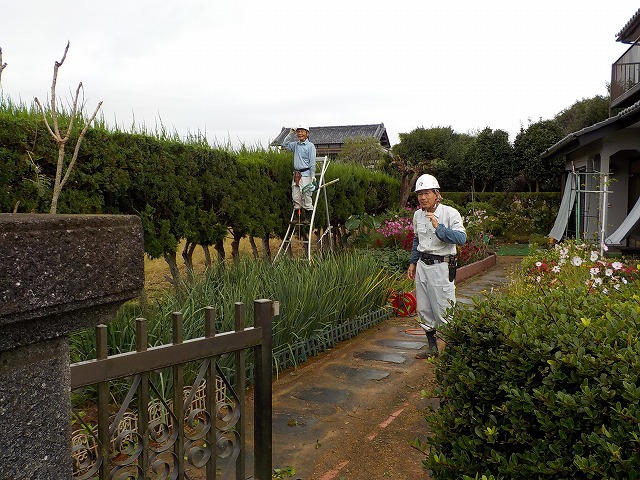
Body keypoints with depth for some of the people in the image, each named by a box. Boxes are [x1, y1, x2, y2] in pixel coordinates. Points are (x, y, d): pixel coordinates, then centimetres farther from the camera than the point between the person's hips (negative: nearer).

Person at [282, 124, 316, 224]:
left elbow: (312, 162, -7)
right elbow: (285, 145, 24)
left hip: (305, 174, -6)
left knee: (306, 196, -6)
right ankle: (297, 216, 12)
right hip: (296, 174, 6)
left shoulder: (310, 146, -4)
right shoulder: (295, 145, 13)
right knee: (296, 197, 6)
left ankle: (308, 217, 1)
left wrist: (313, 176, -12)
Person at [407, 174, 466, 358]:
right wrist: (412, 262, 20)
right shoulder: (418, 215, 9)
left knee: (443, 309, -6)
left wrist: (439, 227, -33)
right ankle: (432, 347, 26)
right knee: (424, 309, 13)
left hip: (441, 266, -7)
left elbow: (461, 238, -25)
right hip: (422, 265, 7)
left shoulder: (450, 213, -12)